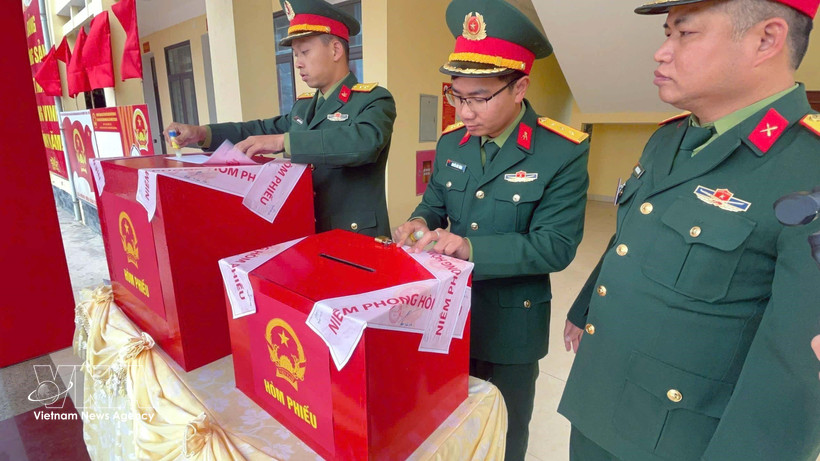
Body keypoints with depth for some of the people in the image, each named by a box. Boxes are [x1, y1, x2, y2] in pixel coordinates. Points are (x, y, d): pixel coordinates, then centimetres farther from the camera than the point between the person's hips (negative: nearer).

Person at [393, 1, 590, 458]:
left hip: (512, 323, -4)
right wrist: (421, 223, -16)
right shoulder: (451, 141, -2)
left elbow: (557, 245, -21)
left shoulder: (564, 152, -18)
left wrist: (471, 248, -31)